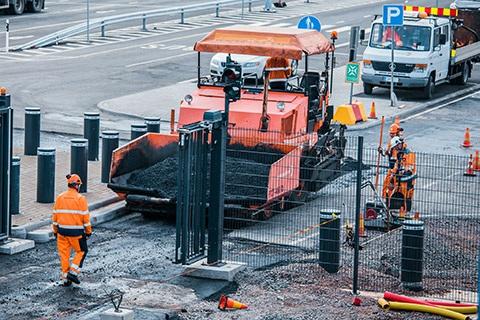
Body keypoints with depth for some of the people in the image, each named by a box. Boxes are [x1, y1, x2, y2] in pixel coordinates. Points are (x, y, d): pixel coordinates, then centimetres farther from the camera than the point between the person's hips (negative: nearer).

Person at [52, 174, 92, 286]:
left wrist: (55, 230, 17)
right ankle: (73, 272, 1)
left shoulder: (60, 198, 3)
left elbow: (55, 215, 7)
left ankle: (65, 278, 14)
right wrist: (88, 231, 3)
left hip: (62, 230, 4)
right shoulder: (80, 199, -10)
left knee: (64, 254, 11)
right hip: (76, 231, -4)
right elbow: (85, 217, -8)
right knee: (81, 251, 13)